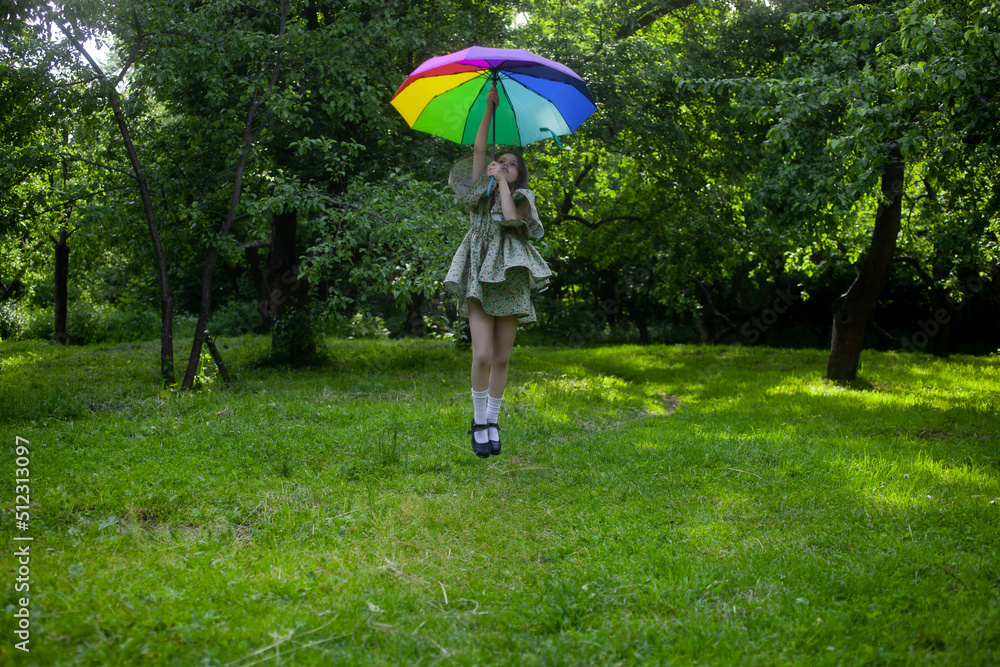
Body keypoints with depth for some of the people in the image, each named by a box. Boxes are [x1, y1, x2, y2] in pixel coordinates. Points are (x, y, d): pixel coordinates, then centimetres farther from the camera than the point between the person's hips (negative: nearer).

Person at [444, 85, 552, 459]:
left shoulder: (521, 198, 10)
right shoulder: (479, 192, 14)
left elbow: (511, 216, -13)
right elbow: (478, 150, 4)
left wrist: (503, 182, -2)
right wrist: (490, 108, 3)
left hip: (510, 283, 0)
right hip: (479, 281, 0)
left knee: (501, 359, 3)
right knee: (482, 355, -13)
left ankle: (492, 420, 17)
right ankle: (478, 420, 3)